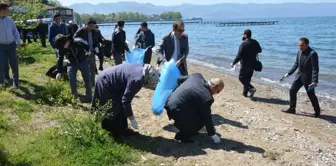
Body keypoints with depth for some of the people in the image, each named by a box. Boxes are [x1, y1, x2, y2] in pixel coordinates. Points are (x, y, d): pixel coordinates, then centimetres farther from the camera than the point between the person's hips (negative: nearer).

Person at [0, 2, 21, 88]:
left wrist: (18, 42, 0)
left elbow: (15, 31, 10)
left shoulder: (9, 19, 1)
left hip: (11, 45, 3)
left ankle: (15, 83, 19)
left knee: (14, 65, 3)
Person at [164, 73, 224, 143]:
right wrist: (213, 135, 7)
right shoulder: (207, 98, -17)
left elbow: (179, 79, 16)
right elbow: (207, 118, -6)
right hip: (176, 110, -9)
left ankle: (186, 130, 32)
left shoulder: (197, 76, 1)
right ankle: (182, 136, 10)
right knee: (202, 120, 5)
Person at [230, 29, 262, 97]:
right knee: (247, 79, 16)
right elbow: (259, 50, 18)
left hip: (245, 65, -7)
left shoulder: (244, 44, -19)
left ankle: (251, 89, -11)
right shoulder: (255, 42, 3)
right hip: (252, 64, 7)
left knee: (241, 78, 4)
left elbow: (239, 55, -21)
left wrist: (233, 63, -12)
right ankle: (245, 93, 22)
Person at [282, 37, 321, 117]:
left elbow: (315, 69, -21)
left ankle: (317, 111, 22)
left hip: (308, 78, -7)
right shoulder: (299, 52, 1)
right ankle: (292, 109, 18)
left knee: (311, 94, 4)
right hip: (299, 75, 7)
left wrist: (315, 81, -26)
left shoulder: (313, 54, -21)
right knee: (292, 90, 5)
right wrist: (289, 73, 9)